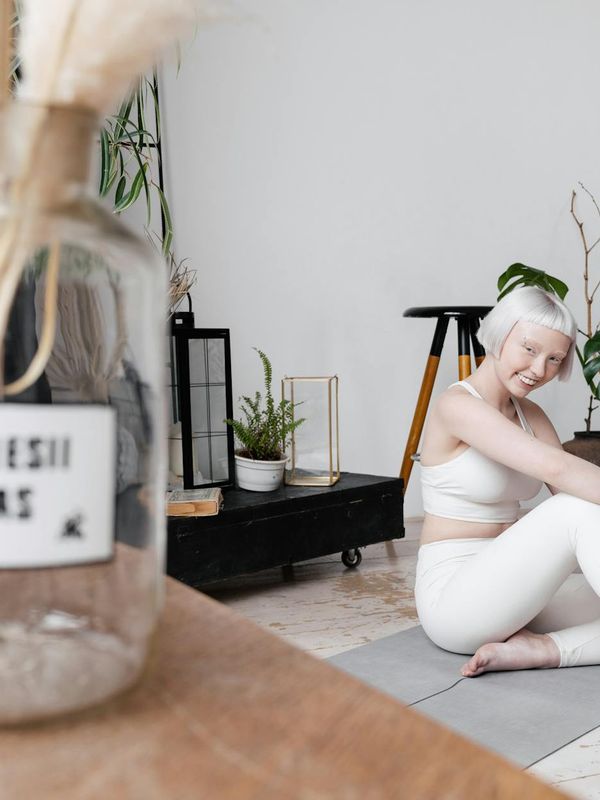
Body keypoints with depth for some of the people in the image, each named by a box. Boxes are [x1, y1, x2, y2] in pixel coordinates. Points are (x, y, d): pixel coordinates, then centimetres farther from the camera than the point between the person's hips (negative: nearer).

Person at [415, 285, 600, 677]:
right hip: (451, 596, -8)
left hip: (505, 585, 8)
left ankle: (535, 649, -17)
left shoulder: (530, 415, 10)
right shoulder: (457, 405, -15)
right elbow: (555, 468, -27)